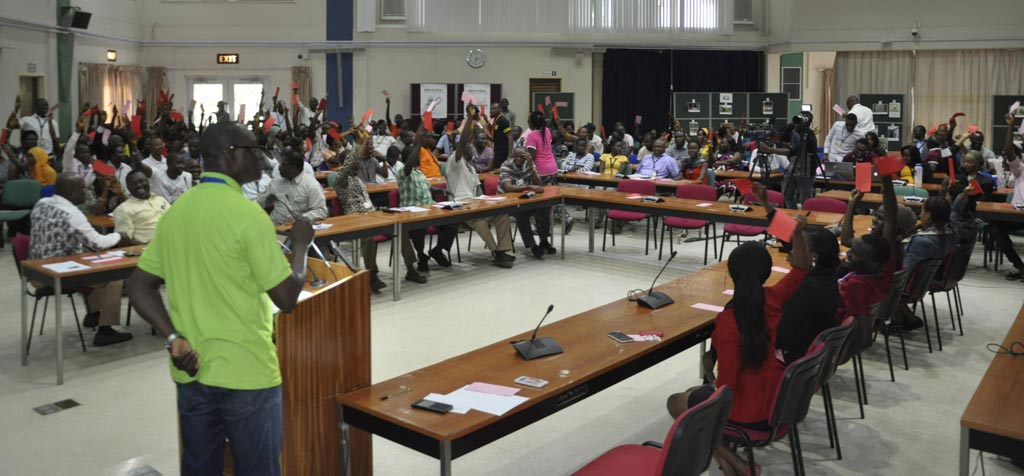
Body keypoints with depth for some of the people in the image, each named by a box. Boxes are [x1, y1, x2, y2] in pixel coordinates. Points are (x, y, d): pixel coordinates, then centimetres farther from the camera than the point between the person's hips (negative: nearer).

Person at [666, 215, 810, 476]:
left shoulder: (728, 319, -27)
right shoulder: (773, 298, -10)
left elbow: (726, 382, -23)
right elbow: (801, 269, 11)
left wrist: (714, 391, -1)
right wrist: (798, 233, -4)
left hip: (747, 411, -7)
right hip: (776, 398, 7)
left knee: (676, 402, 19)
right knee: (694, 392, 30)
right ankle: (724, 450, 12)